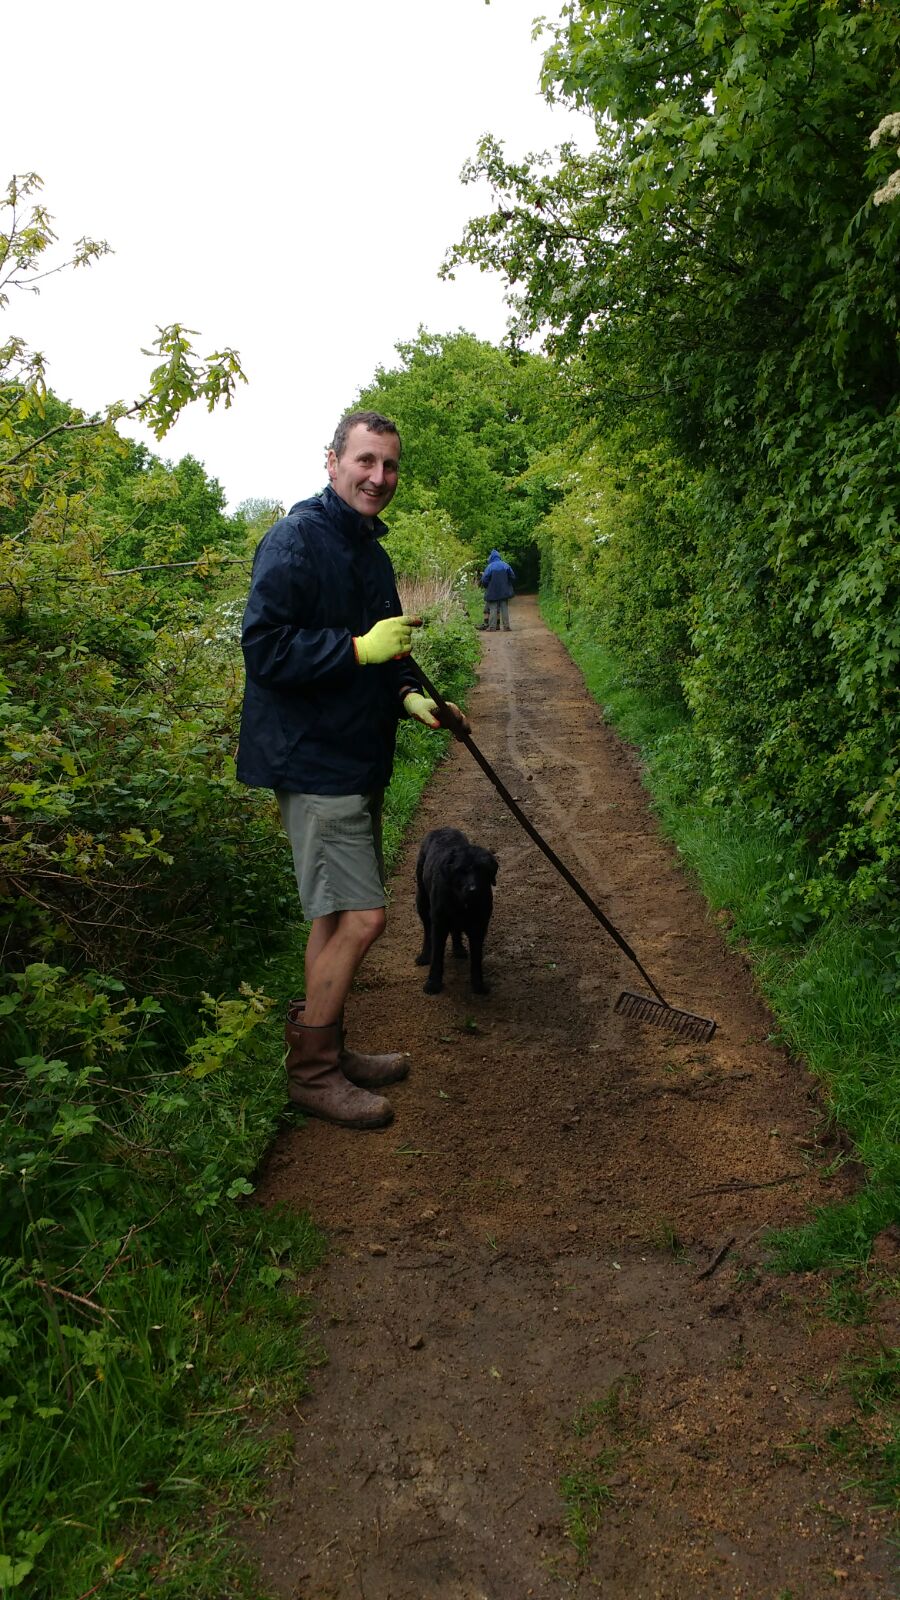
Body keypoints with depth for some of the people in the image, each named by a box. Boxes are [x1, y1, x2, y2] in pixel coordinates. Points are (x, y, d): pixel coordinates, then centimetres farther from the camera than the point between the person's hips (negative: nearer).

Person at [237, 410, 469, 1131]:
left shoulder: (369, 547, 16)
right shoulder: (297, 539, -13)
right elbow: (264, 646, -21)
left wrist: (410, 694, 4)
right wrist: (361, 647, -23)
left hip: (356, 759, 10)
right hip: (314, 760, -9)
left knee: (339, 915, 15)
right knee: (360, 916, -9)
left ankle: (326, 1050, 29)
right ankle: (311, 1071, 8)